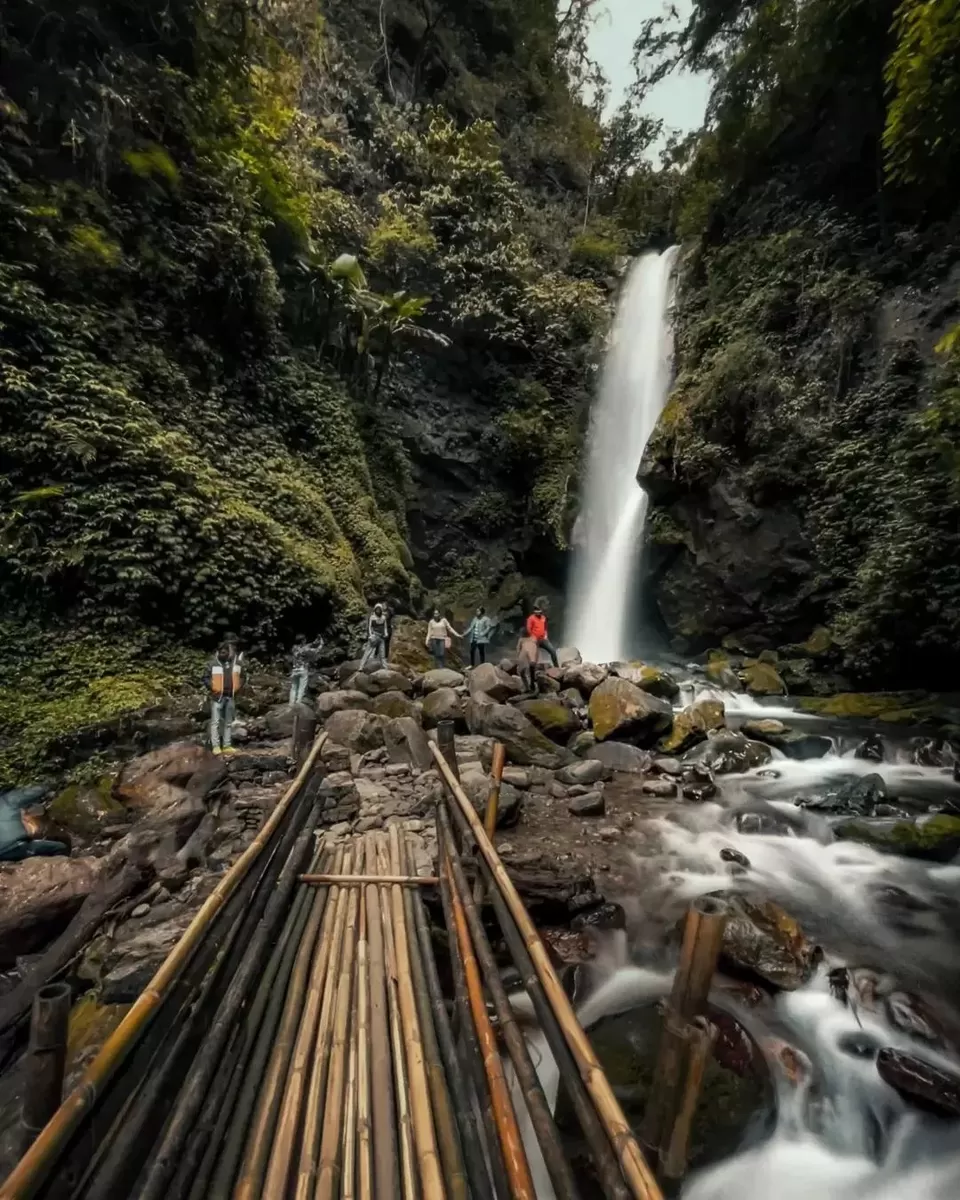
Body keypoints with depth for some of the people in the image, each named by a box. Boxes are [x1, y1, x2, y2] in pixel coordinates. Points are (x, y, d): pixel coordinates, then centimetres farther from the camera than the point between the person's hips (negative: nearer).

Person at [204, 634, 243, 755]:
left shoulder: (237, 663, 0)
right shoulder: (214, 664, -8)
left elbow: (241, 677, 12)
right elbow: (206, 678, 0)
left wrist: (237, 688, 2)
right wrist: (212, 687, -11)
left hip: (231, 697, 3)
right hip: (217, 697, -3)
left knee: (228, 722, 11)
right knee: (215, 722, -2)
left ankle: (226, 746, 19)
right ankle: (216, 746, 6)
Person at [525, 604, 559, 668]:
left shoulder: (543, 617, 10)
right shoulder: (531, 618, -8)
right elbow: (528, 629, -13)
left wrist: (545, 635, 10)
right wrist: (533, 637, -17)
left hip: (543, 639, 5)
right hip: (535, 640, -5)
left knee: (553, 651, 0)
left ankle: (556, 667, 9)